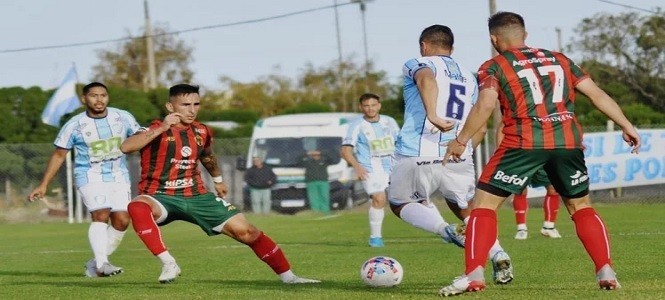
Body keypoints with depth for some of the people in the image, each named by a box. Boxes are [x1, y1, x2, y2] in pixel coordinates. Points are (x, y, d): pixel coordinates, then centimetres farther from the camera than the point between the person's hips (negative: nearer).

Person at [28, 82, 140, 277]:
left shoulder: (123, 118, -1)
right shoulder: (74, 125, -7)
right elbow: (59, 154, 1)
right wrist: (43, 185, -1)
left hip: (119, 176, 4)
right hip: (90, 176, -3)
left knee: (122, 221, -8)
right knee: (101, 215, -24)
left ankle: (95, 264, 5)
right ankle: (101, 264, -32)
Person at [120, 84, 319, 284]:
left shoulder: (202, 132, 5)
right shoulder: (156, 129, -13)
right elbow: (126, 147, -32)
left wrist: (218, 179, 41)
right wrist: (161, 129, -36)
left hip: (196, 196, 5)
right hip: (160, 198, -5)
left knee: (245, 231, -5)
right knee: (137, 207, -40)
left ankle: (288, 277, 9)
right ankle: (168, 264, -34)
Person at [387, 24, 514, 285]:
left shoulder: (418, 65, 5)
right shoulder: (469, 78, 21)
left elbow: (427, 79, -21)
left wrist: (432, 115, -32)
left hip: (416, 157, -4)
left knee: (399, 204, 19)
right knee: (466, 210, 24)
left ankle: (446, 229, -10)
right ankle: (497, 253, -2)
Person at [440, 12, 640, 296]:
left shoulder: (493, 67, 8)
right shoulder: (559, 59, 21)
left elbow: (486, 104, -8)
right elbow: (596, 93, 16)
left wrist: (461, 140, -2)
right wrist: (626, 126, 18)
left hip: (523, 143, -4)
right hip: (568, 141, 4)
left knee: (484, 203, 4)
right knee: (581, 206, 21)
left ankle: (474, 274, -10)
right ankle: (606, 271, 9)